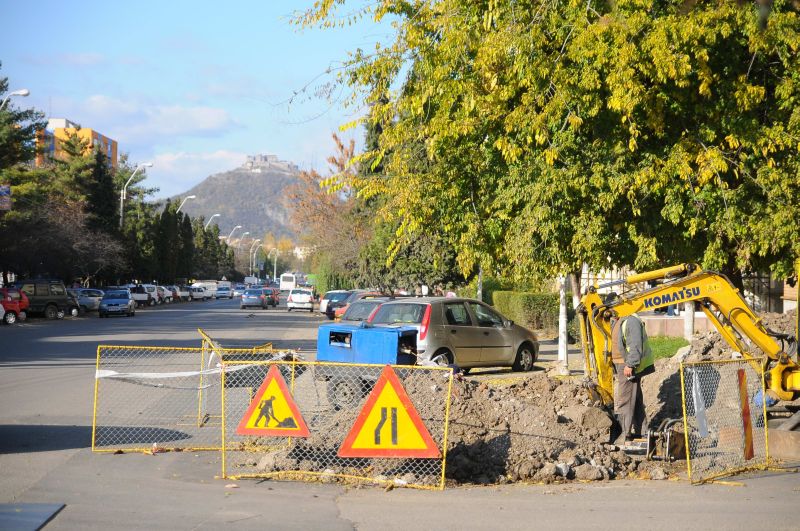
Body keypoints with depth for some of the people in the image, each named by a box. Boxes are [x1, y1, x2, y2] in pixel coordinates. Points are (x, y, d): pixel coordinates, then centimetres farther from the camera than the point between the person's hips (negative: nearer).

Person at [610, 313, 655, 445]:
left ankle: (627, 433, -1)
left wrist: (630, 365, -25)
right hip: (622, 366, 10)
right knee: (635, 400, 16)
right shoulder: (619, 321, 14)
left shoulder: (631, 321, -19)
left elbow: (635, 345, -24)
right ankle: (641, 431, 25)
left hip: (628, 368, -10)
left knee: (623, 400, -6)